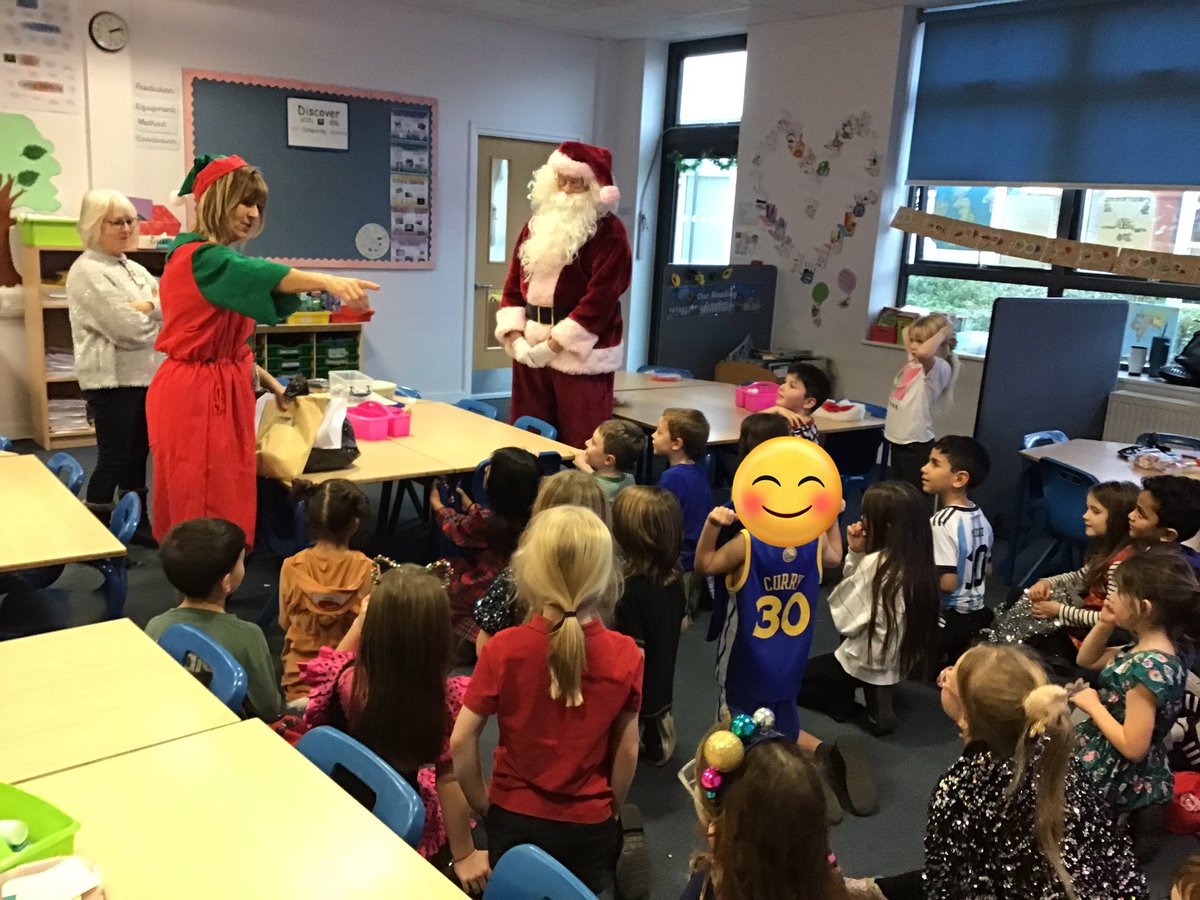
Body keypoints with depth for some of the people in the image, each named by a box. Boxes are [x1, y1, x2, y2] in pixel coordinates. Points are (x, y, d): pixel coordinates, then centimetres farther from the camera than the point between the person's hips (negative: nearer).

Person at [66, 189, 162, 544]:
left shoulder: (134, 269, 16)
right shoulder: (87, 271, -10)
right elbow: (126, 327, -19)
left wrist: (144, 307, -13)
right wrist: (158, 308, -2)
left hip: (144, 375, 8)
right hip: (112, 379, -8)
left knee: (138, 454, 14)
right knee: (114, 458, -3)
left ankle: (137, 523, 25)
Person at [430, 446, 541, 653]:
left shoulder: (486, 521, -30)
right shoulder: (529, 515, -12)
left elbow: (456, 529, -5)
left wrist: (436, 503, 14)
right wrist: (468, 504, 24)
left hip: (487, 593, -6)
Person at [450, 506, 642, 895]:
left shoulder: (504, 648, -18)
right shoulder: (625, 655, -16)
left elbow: (461, 741, -13)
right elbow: (627, 750, -7)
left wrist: (482, 803, 2)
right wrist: (610, 810, 9)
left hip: (514, 817, 0)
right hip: (588, 824, 0)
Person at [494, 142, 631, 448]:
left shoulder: (609, 232, -8)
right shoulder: (537, 224, 12)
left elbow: (599, 299, -15)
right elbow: (514, 284, 12)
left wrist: (552, 346, -17)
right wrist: (515, 338, -3)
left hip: (580, 354, -6)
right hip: (531, 351, 6)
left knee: (580, 446, -4)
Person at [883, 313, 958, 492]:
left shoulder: (939, 368, -16)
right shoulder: (914, 362, 8)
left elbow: (924, 352, -39)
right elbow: (906, 332, 25)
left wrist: (942, 333, -22)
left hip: (916, 445, -9)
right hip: (898, 440, 9)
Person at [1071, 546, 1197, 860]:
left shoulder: (1149, 667, -30)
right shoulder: (1148, 648, -2)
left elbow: (1133, 747, -29)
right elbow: (1086, 660, 13)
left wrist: (1092, 704, -18)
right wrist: (1104, 624, -3)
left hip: (1121, 777, -8)